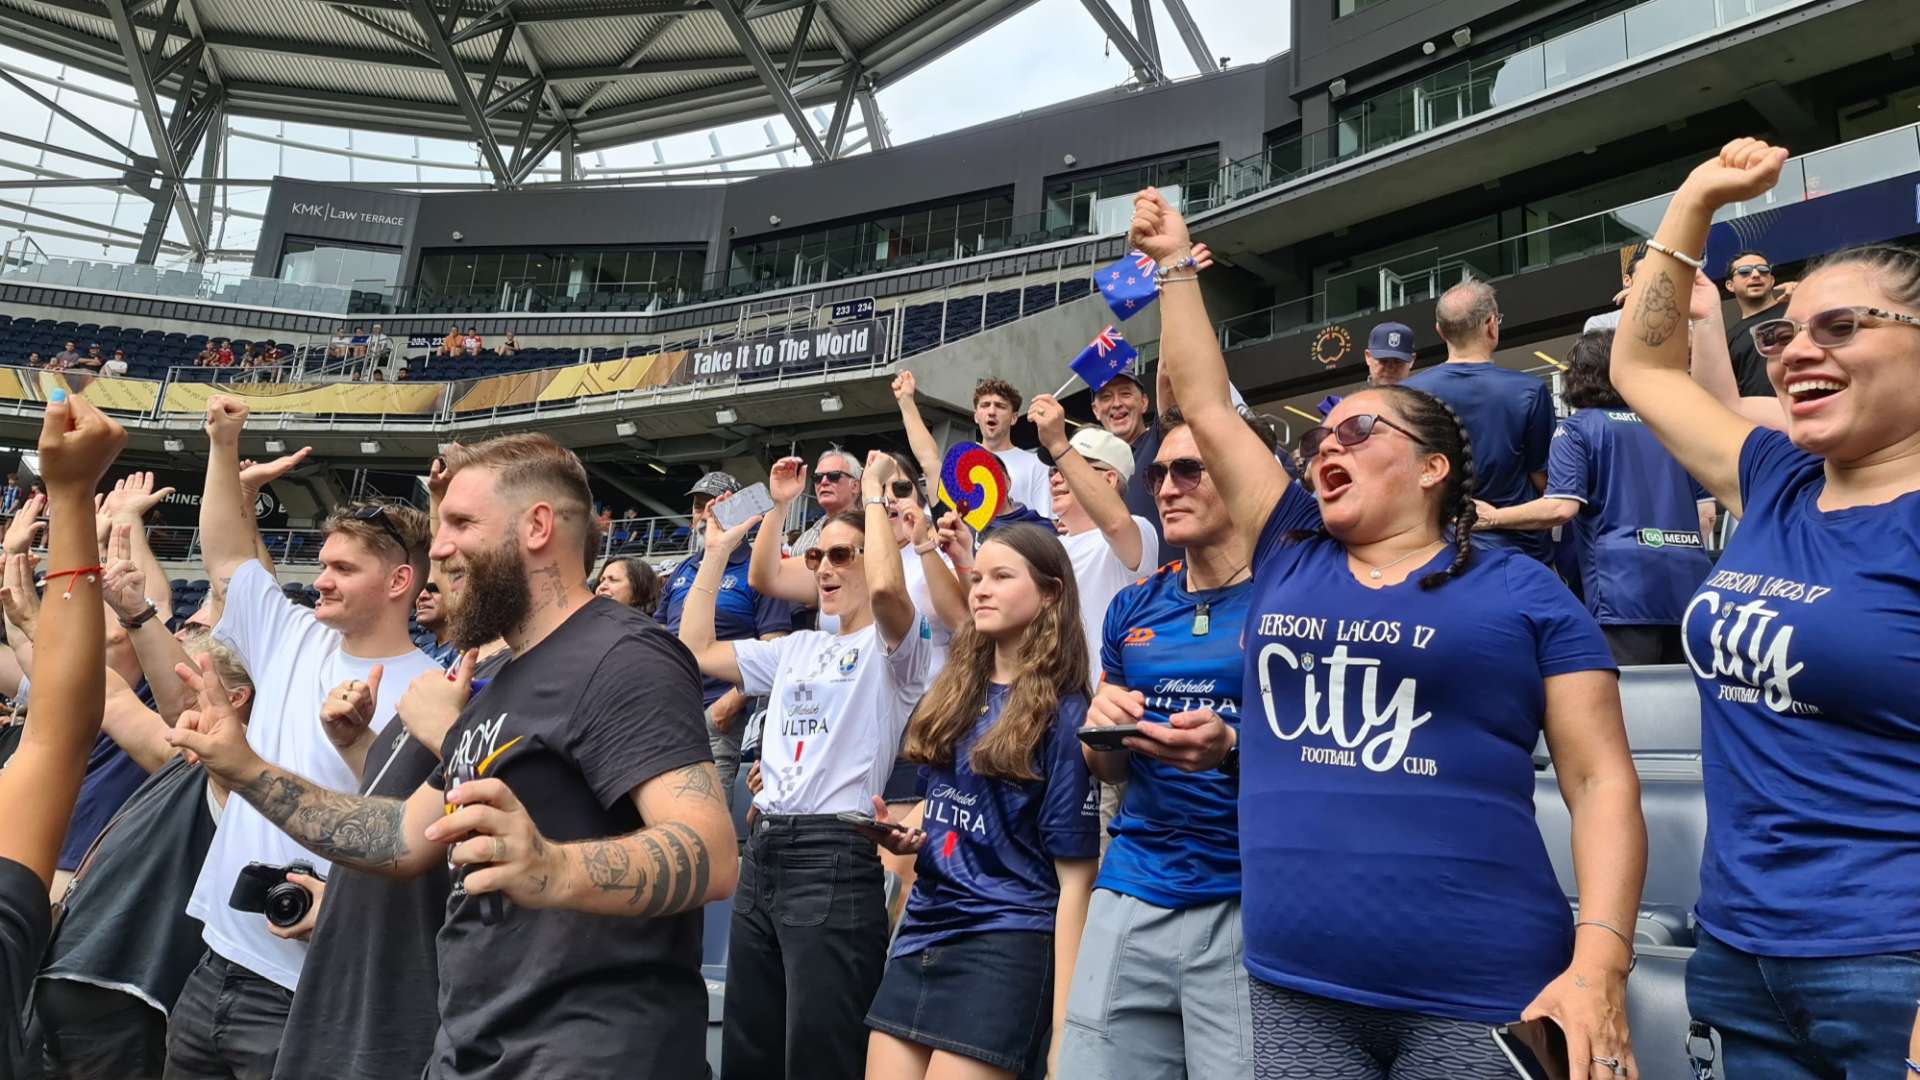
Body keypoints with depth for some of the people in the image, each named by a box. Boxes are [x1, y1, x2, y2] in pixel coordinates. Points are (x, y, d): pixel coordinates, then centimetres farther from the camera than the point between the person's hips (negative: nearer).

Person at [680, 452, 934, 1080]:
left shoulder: (894, 646, -3)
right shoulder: (797, 648, 19)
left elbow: (886, 587, -25)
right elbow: (696, 648, 21)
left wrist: (874, 489, -12)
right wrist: (717, 553, 17)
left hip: (835, 858, -8)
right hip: (762, 851, 8)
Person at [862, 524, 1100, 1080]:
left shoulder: (1063, 712, -8)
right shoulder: (954, 691, 11)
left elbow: (1074, 876, -11)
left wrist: (1062, 1023, -14)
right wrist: (905, 834, 0)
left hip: (1006, 942, -6)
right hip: (921, 935, 7)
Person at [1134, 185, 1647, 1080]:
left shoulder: (1522, 592, 3)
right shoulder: (1289, 557, 12)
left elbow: (1601, 780, -1)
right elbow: (1203, 403, 17)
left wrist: (1599, 959, -13)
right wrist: (1173, 261, 22)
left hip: (1480, 998, -3)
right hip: (1292, 991, 3)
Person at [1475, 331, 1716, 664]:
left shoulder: (1576, 429, 3)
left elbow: (1561, 508, -10)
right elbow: (1706, 513, 17)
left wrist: (1493, 518, 2)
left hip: (1625, 584, -5)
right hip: (1687, 580, 5)